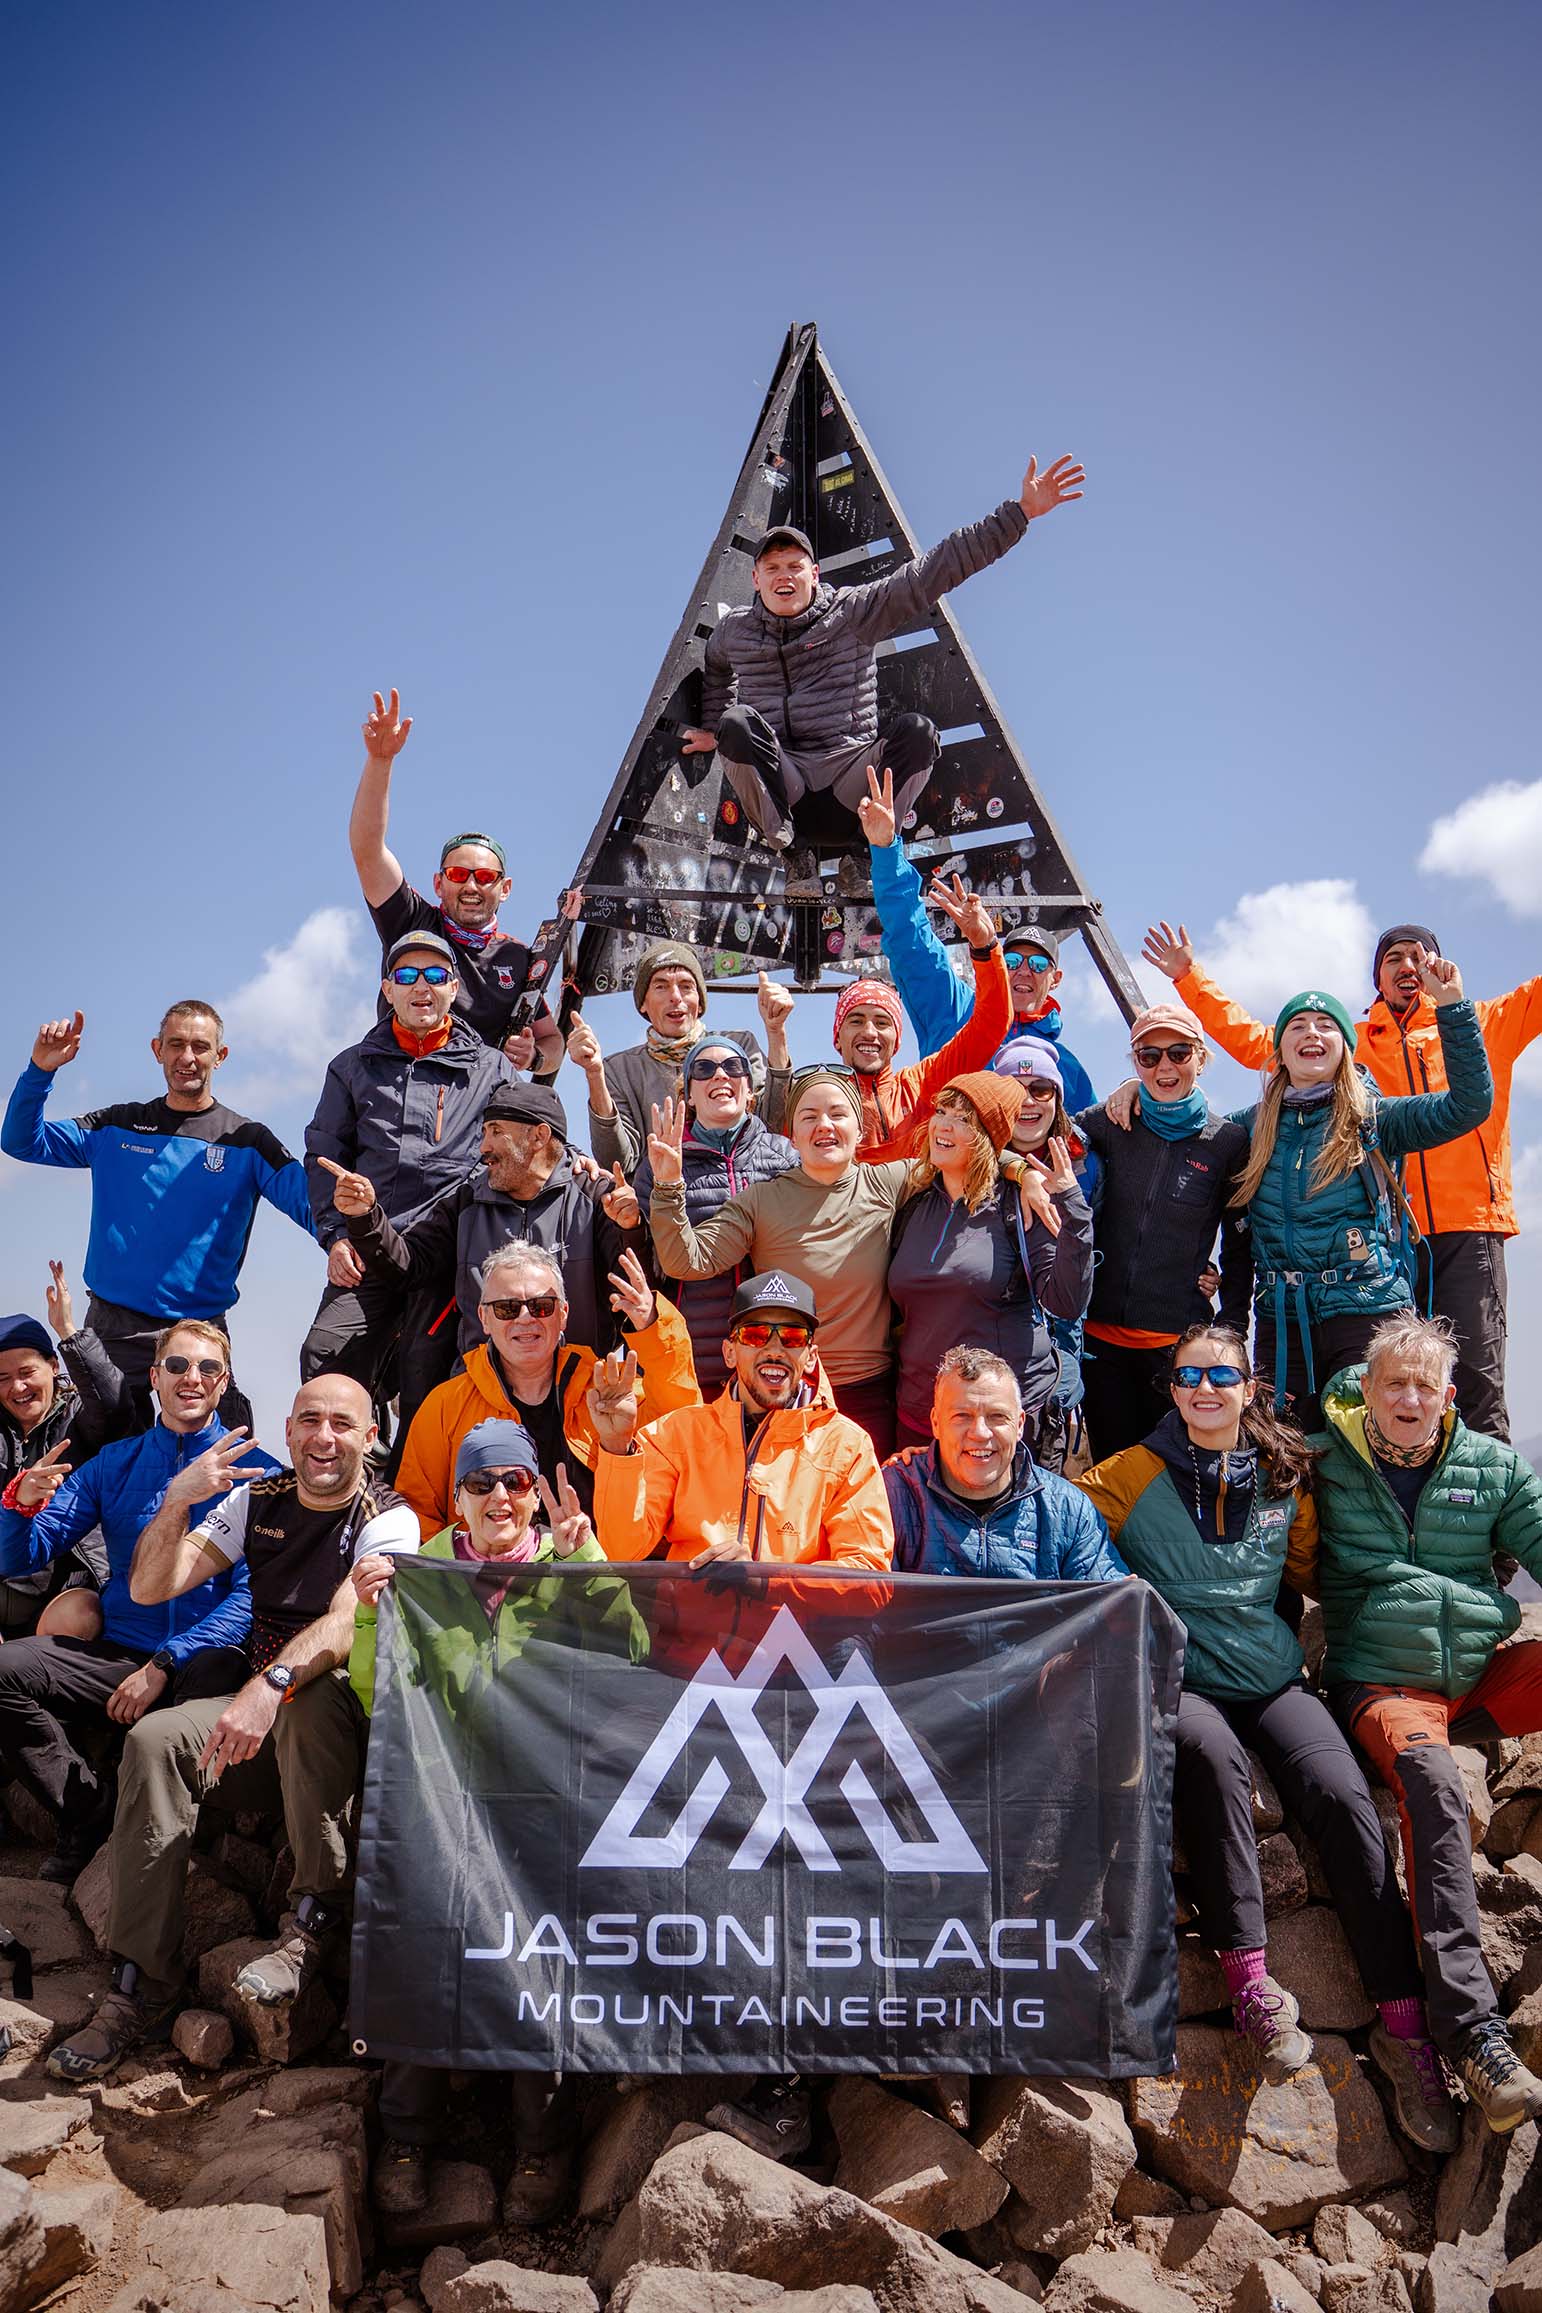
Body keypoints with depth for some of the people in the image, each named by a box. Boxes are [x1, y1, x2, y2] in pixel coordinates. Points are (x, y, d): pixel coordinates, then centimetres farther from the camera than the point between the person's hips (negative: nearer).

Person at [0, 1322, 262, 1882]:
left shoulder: (254, 1472, 2)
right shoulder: (113, 1463, 13)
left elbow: (250, 1593, -8)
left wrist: (164, 1665, -19)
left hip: (203, 1660, -3)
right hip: (118, 1656, 4)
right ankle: (94, 1815, -4)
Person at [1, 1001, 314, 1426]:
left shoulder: (246, 1140, 3)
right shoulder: (118, 1127, 10)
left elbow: (310, 1203, -9)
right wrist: (40, 1071, -10)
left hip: (202, 1329, -1)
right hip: (113, 1327, 2)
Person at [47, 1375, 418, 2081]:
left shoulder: (387, 1520, -7)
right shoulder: (257, 1498, 8)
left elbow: (347, 1622, -26)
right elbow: (148, 1588, 2)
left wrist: (268, 1686, -44)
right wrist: (178, 1500, -16)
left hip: (347, 1719, -4)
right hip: (255, 1708, 5)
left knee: (311, 1699, -37)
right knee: (154, 1740, -23)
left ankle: (313, 1919, -21)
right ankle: (141, 1990, -20)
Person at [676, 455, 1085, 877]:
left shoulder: (854, 610, 3)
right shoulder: (733, 631, 12)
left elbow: (936, 569, -4)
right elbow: (716, 673, 39)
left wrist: (1020, 512, -9)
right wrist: (712, 730, 31)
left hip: (849, 770, -1)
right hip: (773, 777, 1)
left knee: (918, 732, -30)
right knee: (736, 724, -32)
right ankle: (782, 845, -20)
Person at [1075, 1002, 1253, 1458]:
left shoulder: (1229, 1141, 1)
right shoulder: (1113, 1126, 4)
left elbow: (1240, 1244, 7)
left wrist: (1231, 1330, 2)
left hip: (1180, 1339, -2)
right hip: (1102, 1334, 2)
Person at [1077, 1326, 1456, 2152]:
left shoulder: (1286, 1479, 9)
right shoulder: (1131, 1476, 2)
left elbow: (1312, 1571, 20)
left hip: (1271, 1680, 3)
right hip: (1174, 1681, -2)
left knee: (1340, 1793, -22)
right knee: (1211, 1753, -36)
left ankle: (1403, 2022, -16)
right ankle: (1249, 1976, -32)